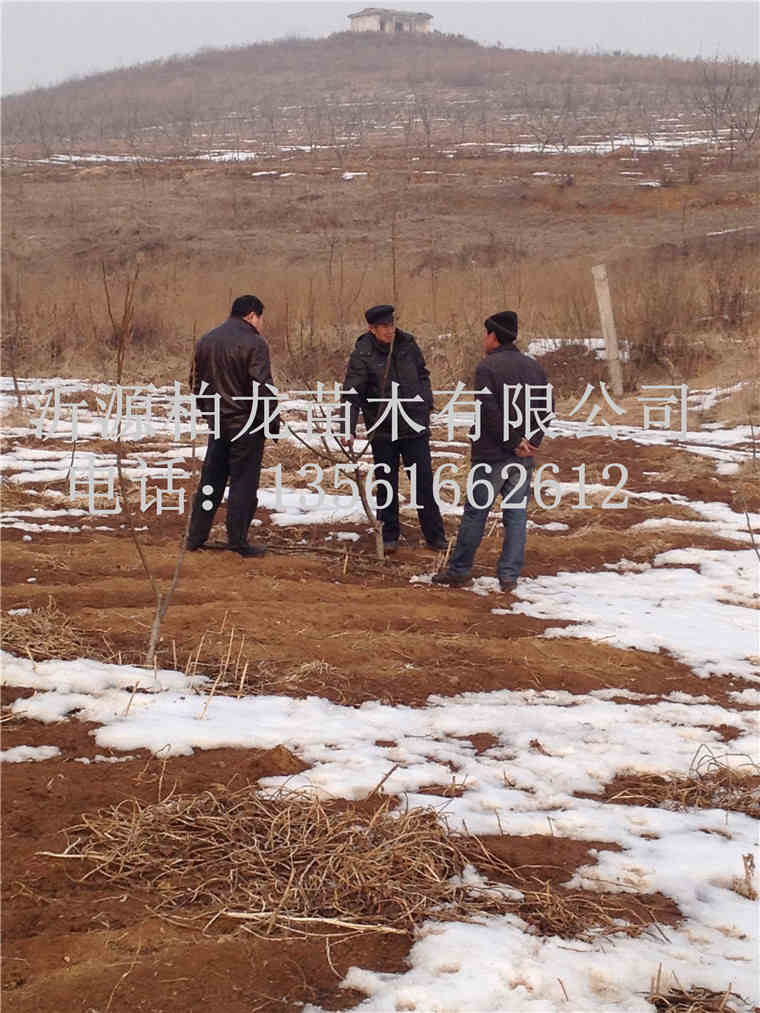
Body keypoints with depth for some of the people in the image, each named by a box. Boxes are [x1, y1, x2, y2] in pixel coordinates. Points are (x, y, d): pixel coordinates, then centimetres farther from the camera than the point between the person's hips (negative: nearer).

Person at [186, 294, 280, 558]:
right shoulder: (254, 343, -14)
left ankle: (195, 536, 18)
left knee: (211, 479, 14)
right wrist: (273, 422, -10)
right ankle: (237, 541, 5)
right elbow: (263, 388, -18)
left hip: (217, 423, 7)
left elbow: (196, 384, 17)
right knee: (244, 482, 2)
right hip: (246, 425, -6)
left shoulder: (205, 341, 10)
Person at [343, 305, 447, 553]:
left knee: (424, 481, 4)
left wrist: (427, 403, 4)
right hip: (383, 429, -2)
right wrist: (349, 429, -24)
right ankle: (390, 535, 19)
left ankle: (434, 535, 13)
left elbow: (422, 375, 16)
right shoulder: (362, 354, -11)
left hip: (414, 426, 2)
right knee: (386, 484, 7)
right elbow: (352, 394, -14)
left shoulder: (408, 344, 1)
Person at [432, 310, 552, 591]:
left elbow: (490, 412, -19)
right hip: (524, 458, 5)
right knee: (516, 515, 7)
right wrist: (530, 441, 2)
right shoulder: (534, 367, 10)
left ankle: (459, 570, 13)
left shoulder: (487, 367, -11)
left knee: (475, 513, 4)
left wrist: (512, 444, -12)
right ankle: (509, 576, 7)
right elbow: (546, 409, 10)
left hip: (491, 455, -5)